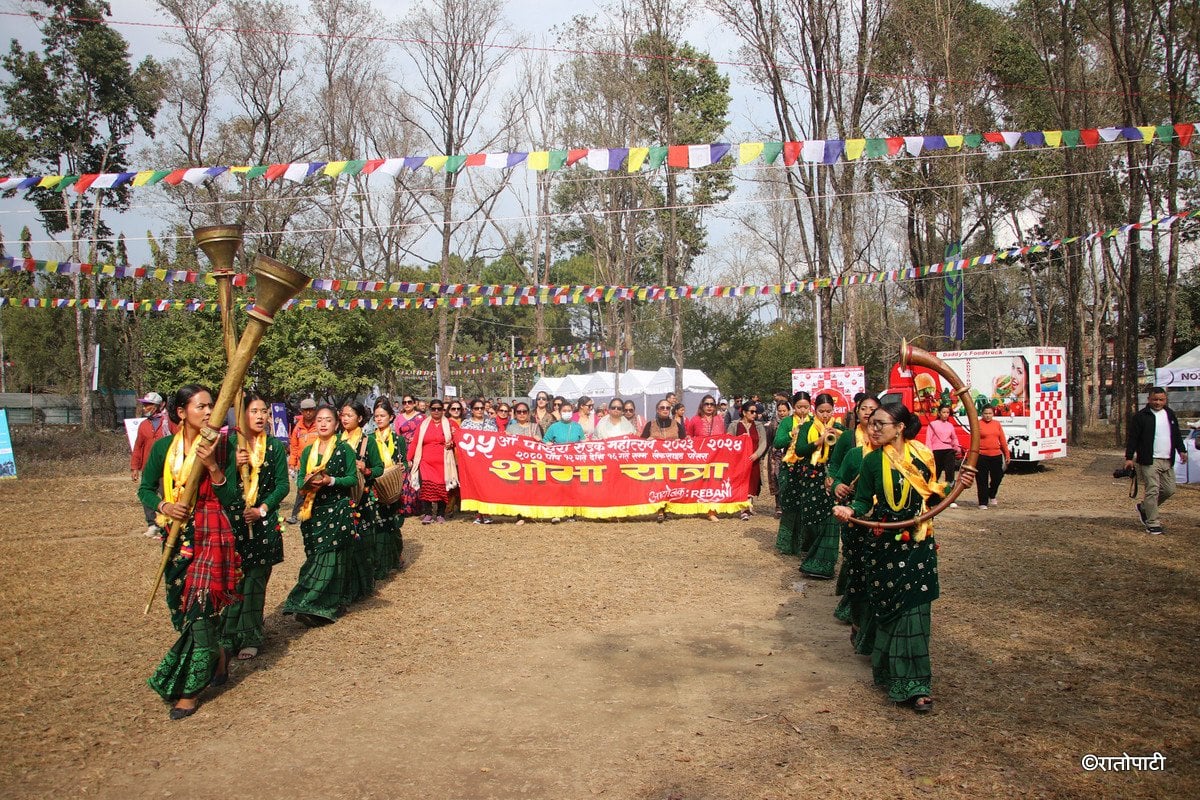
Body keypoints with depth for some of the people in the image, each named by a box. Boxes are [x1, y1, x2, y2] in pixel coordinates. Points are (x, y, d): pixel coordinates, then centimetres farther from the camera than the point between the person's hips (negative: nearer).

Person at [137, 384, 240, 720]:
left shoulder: (221, 446, -4)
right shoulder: (163, 447, 2)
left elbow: (230, 498, -7)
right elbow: (145, 488, 11)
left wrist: (212, 465, -20)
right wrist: (163, 506, -9)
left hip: (212, 534, -4)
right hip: (176, 535, 4)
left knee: (199, 605, -7)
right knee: (180, 604, 12)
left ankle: (190, 688, 3)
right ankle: (217, 657, 36)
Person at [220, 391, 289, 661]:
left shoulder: (275, 446, 4)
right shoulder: (230, 444, 3)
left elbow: (283, 484, 3)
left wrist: (262, 509, -9)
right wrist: (235, 465, -18)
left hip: (263, 522, 0)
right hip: (232, 520, 0)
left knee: (255, 581, 3)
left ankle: (250, 637, 11)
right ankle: (228, 635, 10)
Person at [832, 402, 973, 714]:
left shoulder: (923, 455, 0)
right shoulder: (873, 460, -6)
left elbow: (930, 496, 9)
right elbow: (864, 502, -4)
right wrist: (850, 511, -24)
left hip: (919, 542, 2)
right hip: (886, 544, -2)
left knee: (916, 606, 4)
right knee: (896, 610, 1)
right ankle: (908, 682, 12)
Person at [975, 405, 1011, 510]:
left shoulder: (997, 424, 8)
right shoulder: (978, 424, -4)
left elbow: (1003, 440, 12)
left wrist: (1007, 454, 12)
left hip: (996, 455, 4)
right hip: (982, 456, -4)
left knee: (997, 477, 13)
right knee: (982, 481, -1)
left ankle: (992, 496, 38)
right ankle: (983, 503, 6)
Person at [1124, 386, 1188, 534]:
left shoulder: (1170, 414, 13)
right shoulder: (1140, 416, -6)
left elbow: (1177, 435, 23)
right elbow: (1132, 438, -7)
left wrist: (1181, 450, 14)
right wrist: (1129, 458, -11)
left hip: (1167, 461, 7)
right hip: (1149, 461, -6)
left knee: (1169, 490, 9)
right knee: (1152, 491, -8)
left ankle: (1144, 508, 28)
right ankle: (1152, 523, -2)